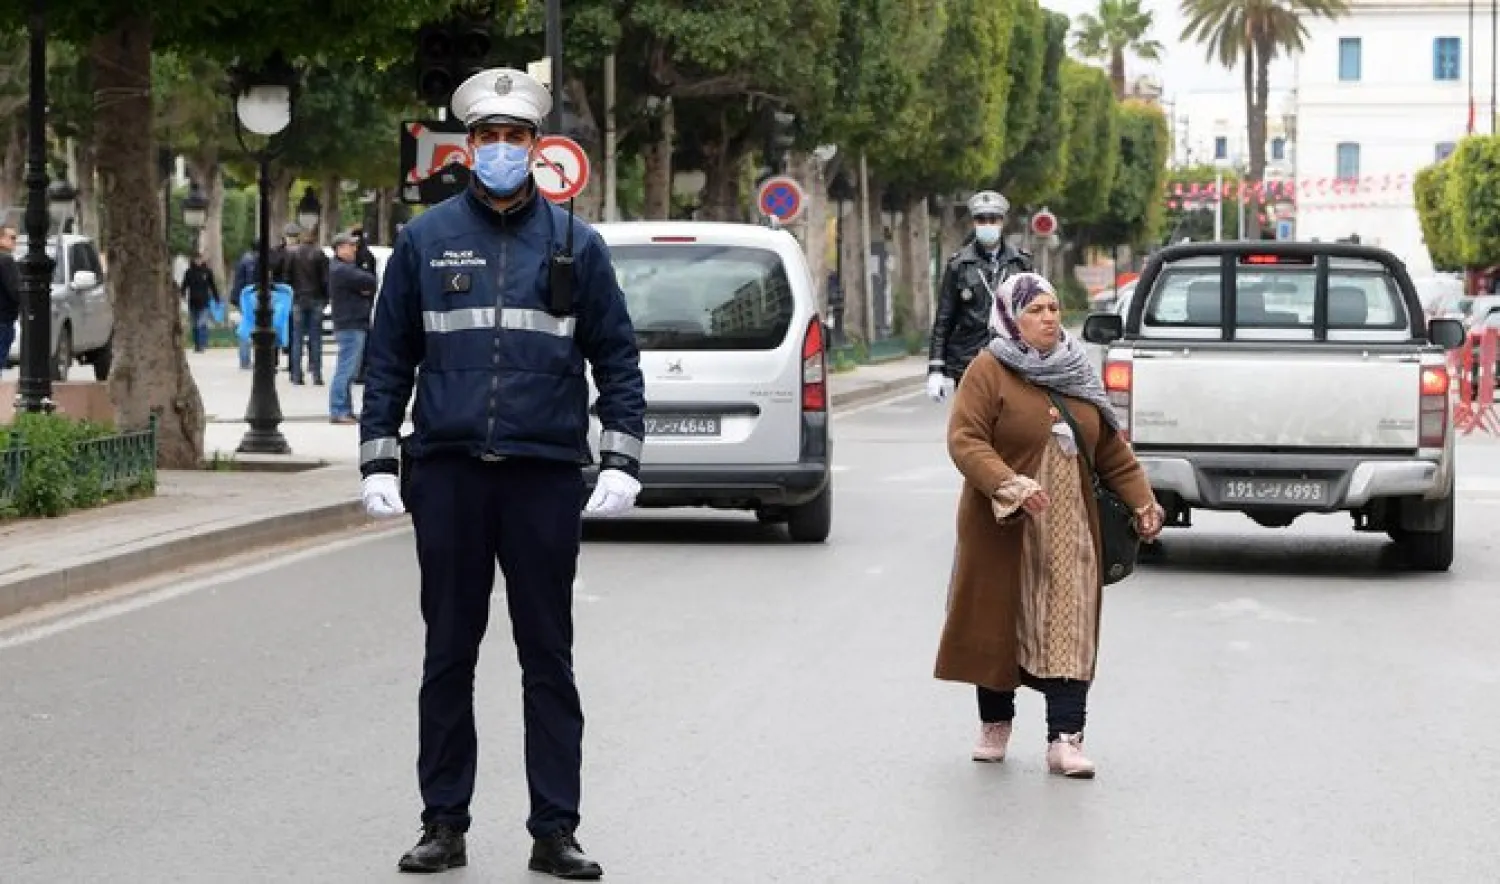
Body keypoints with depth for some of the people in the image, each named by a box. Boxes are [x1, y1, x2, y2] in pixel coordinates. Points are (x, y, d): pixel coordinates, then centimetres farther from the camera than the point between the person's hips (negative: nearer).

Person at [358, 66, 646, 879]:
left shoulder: (574, 244, 5)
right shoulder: (425, 240, 6)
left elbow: (617, 358, 6)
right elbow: (389, 357, 7)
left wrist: (621, 462, -3)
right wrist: (378, 463, 2)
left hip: (545, 475, 0)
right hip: (447, 474, 1)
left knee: (548, 658, 4)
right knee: (447, 654, 7)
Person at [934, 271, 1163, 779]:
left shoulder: (1079, 374, 12)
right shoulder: (989, 371, -6)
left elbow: (1112, 450, 16)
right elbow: (964, 440, -16)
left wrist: (1142, 500, 7)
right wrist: (1011, 487, -27)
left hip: (1069, 529, 4)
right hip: (1003, 528, -4)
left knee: (1069, 629, -5)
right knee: (999, 623, 6)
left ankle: (1065, 739, -8)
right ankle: (995, 726, 24)